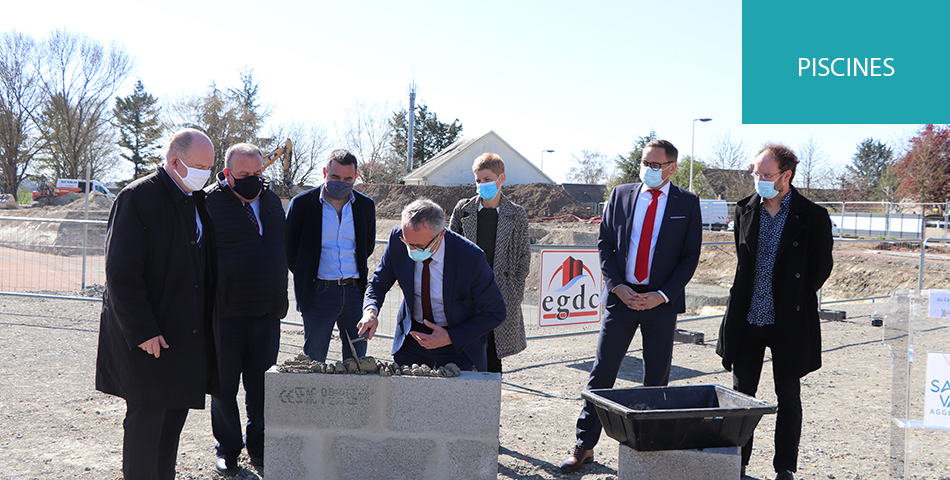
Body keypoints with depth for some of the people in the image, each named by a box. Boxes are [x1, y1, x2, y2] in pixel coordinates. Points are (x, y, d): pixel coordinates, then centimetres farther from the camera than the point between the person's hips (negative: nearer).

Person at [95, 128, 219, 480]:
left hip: (188, 332, 7)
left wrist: (207, 318, 11)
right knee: (146, 418, 1)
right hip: (147, 335, -7)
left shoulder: (199, 200, 11)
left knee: (175, 413, 15)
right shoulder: (136, 198, -13)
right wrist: (142, 331, -19)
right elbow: (120, 273, -16)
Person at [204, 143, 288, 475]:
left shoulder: (272, 201, 11)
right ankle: (228, 450, 23)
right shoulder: (210, 203, -7)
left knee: (262, 384, 12)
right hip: (225, 312, -4)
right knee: (225, 382, 7)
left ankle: (259, 448, 26)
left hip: (267, 313, 5)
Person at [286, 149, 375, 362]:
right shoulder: (302, 203, -2)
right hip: (319, 292, -3)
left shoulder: (365, 205, 7)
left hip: (355, 291, 3)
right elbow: (288, 247, 6)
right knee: (314, 362, 2)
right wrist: (306, 276, 5)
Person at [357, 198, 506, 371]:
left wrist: (450, 338, -22)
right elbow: (379, 283, -2)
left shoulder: (471, 257, -28)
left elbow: (495, 313, -16)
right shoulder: (398, 239, -18)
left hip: (459, 343, -3)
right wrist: (370, 311, -24)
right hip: (412, 335, 3)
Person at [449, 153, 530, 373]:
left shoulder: (516, 215, 2)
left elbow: (523, 256, 6)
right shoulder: (463, 209, 4)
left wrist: (516, 294, 0)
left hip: (501, 298, -1)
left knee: (493, 357, 3)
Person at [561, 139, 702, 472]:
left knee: (657, 378, 7)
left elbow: (690, 256, 0)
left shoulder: (687, 203, 2)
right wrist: (617, 286, -7)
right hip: (621, 296, 1)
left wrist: (661, 295, -10)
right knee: (602, 372, 0)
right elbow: (604, 243, 6)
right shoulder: (621, 195, 6)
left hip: (661, 301, -1)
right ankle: (584, 446, 8)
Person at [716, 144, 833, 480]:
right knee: (741, 395, 10)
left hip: (789, 322, -3)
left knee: (788, 398, 8)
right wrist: (744, 299, 11)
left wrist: (793, 300, 3)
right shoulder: (744, 210, 5)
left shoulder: (813, 217, -7)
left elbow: (821, 269, 0)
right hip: (747, 319, 4)